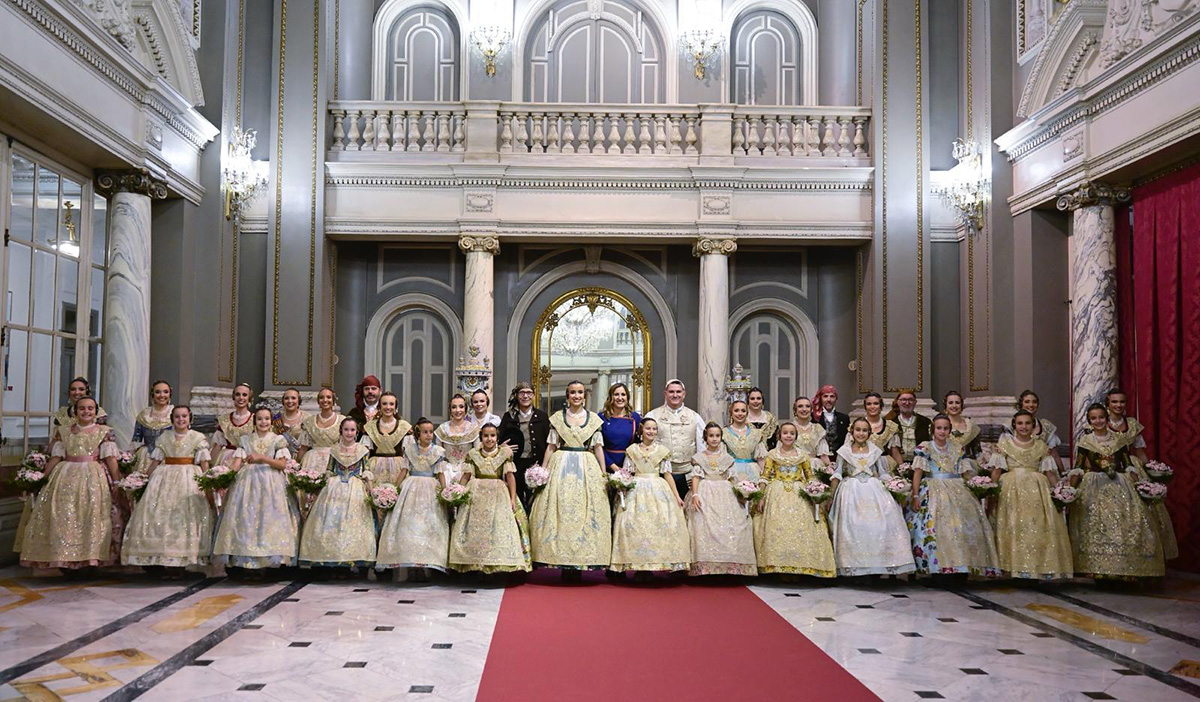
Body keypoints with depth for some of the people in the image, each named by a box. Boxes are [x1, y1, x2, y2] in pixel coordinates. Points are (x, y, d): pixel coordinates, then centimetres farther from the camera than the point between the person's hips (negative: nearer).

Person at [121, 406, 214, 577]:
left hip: (189, 479, -3)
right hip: (164, 479, 3)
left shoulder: (198, 438, 2)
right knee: (160, 516, -3)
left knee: (185, 517, -5)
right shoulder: (164, 438, 10)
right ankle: (165, 561, 3)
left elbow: (204, 463, -2)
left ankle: (180, 563, -1)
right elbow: (155, 461, 12)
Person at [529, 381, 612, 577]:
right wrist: (543, 471, 1)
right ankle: (563, 560, 1)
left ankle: (580, 561, 2)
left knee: (586, 512, -3)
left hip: (586, 469, 0)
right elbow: (551, 446, 7)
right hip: (561, 466, 0)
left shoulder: (594, 418, 9)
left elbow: (598, 447, 8)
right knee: (560, 511, -5)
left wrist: (604, 473, 2)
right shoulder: (557, 417, 7)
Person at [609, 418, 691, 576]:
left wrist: (677, 496, 4)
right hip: (637, 490, 0)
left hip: (658, 491, 0)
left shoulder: (662, 450, 9)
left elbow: (667, 474, 8)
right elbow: (626, 473, 8)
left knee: (660, 523, -9)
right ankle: (639, 565, -3)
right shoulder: (632, 450, 9)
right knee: (634, 524, -9)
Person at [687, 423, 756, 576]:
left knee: (729, 526, -12)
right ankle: (705, 567, -15)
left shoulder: (727, 458, 14)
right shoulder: (699, 457, 9)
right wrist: (695, 495, -11)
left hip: (725, 494, 2)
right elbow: (695, 477, 2)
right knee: (704, 526, -16)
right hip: (705, 494, -2)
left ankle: (730, 566, -8)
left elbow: (731, 479, 15)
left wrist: (737, 494, 6)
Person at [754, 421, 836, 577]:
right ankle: (778, 564, -7)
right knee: (777, 526, -11)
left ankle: (798, 566, -4)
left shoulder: (802, 456, 10)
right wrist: (761, 497, -4)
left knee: (800, 525, -9)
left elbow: (810, 477, 13)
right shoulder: (772, 454, 6)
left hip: (798, 495, 1)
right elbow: (765, 477, 4)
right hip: (777, 495, -1)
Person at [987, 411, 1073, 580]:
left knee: (1039, 527, -5)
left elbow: (1050, 472, 12)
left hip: (1037, 490, 2)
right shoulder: (1004, 443, 7)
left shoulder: (1041, 446, 13)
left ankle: (1039, 567, 1)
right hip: (1012, 489, -2)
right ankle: (1014, 567, -5)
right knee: (1014, 527, -7)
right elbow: (996, 470, 2)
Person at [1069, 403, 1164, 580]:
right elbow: (1078, 468, 2)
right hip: (1094, 487, -2)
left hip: (1120, 486, 2)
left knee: (1126, 522, -9)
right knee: (1096, 525, -12)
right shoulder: (1084, 441, 4)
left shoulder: (1119, 439, 10)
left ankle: (1125, 569, -1)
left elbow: (1128, 465, 11)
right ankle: (1097, 571, -7)